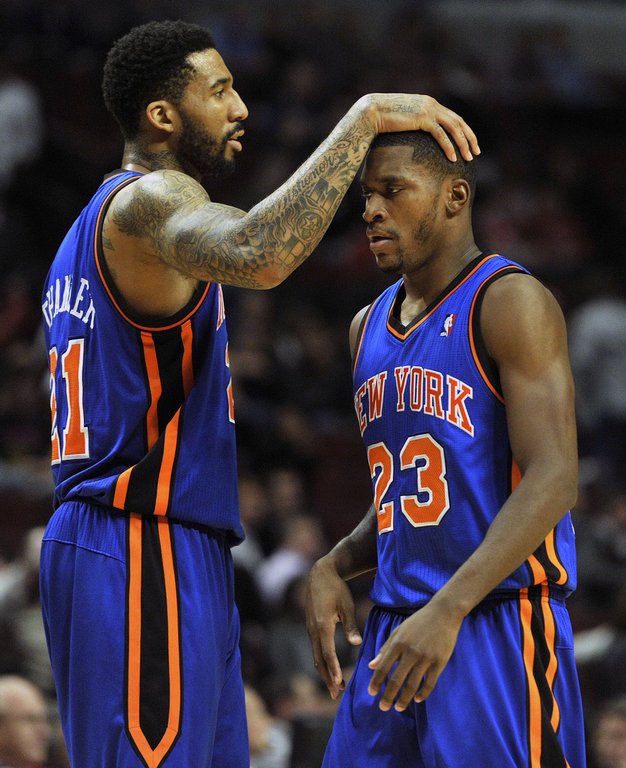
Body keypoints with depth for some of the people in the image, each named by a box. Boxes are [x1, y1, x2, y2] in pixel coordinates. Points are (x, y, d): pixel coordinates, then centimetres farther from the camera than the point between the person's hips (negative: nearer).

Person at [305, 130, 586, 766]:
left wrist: (448, 609, -27)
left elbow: (552, 480, -18)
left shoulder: (509, 303, -8)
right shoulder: (370, 328, 17)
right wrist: (333, 567, 4)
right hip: (393, 640, 8)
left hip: (498, 632, -7)